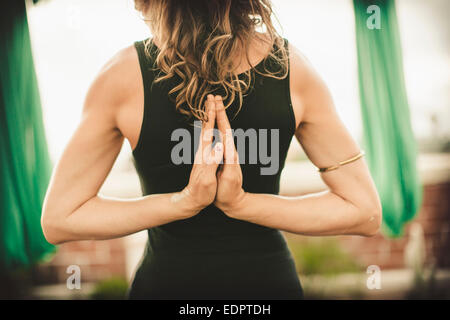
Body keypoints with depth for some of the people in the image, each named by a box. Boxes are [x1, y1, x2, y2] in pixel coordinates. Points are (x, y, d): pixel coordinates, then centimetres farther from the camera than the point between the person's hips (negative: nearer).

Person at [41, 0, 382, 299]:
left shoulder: (123, 75, -17)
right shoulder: (291, 67, -13)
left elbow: (57, 220, -10)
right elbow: (366, 213, -8)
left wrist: (182, 203, -15)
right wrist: (243, 204, -16)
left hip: (165, 282, -1)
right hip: (270, 282, 1)